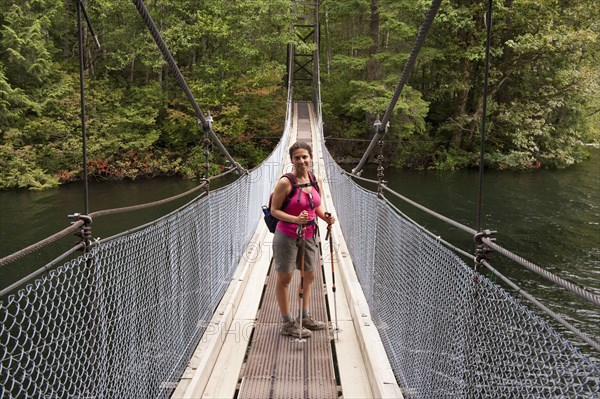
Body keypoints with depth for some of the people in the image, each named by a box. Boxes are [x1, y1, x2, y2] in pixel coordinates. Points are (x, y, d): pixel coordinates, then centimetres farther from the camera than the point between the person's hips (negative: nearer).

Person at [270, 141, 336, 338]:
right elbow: (274, 210, -14)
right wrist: (295, 219, -28)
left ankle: (305, 318, 35)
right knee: (285, 278, 5)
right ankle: (287, 323, 19)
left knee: (310, 275, 17)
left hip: (309, 235, 7)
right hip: (287, 236, -7)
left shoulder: (317, 181, 1)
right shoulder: (285, 182, -18)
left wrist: (326, 217, -7)